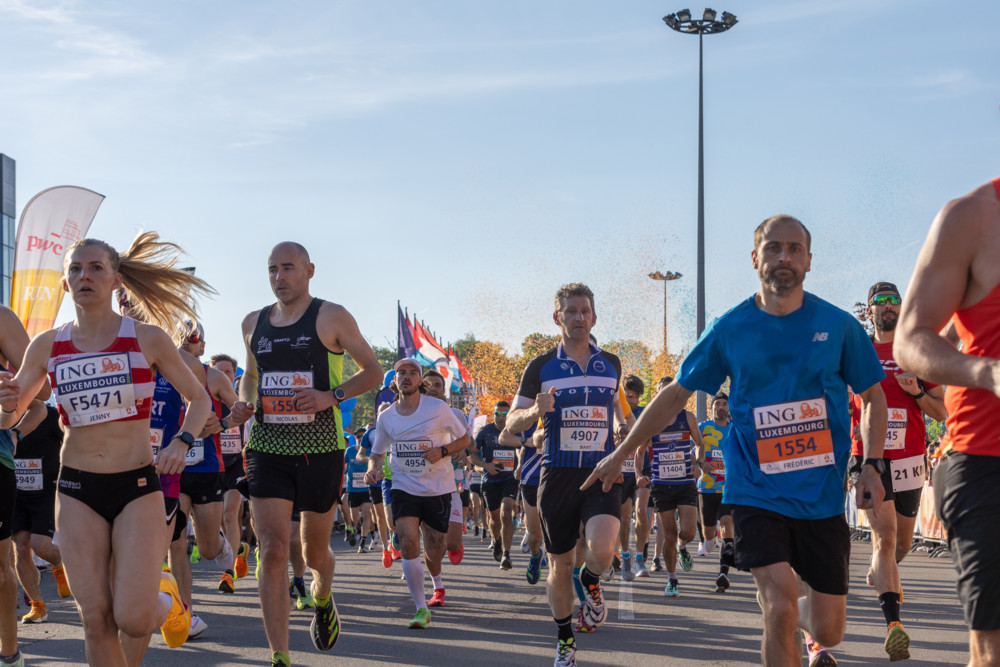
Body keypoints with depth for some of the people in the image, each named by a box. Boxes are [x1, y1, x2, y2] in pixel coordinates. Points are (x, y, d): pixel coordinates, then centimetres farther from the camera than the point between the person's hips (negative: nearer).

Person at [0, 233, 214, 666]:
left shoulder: (147, 339, -3)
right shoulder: (46, 346, 3)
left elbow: (199, 399, 9)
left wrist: (181, 443, -10)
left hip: (137, 487, -2)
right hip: (77, 490, 2)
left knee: (134, 621, -12)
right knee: (96, 621, -2)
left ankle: (165, 597, 23)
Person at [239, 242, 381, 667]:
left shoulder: (331, 317, -1)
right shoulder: (253, 323, 11)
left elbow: (373, 370, 2)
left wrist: (332, 397, -14)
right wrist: (244, 404, 6)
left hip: (320, 451, -2)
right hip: (267, 450, 2)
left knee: (315, 552, 11)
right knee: (273, 551, -12)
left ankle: (323, 600, 48)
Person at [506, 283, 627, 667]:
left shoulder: (610, 364, 7)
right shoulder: (541, 367, 1)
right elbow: (512, 424, 2)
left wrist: (621, 427, 8)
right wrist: (535, 411, -18)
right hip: (558, 474, 0)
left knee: (602, 549, -24)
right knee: (560, 566, 6)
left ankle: (591, 583, 12)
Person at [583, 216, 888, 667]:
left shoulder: (838, 325, -2)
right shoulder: (730, 329, -1)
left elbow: (873, 396, 10)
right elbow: (676, 395, 9)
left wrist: (872, 465, -4)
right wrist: (621, 454, 12)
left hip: (822, 497, 1)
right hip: (756, 492, -1)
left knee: (828, 630, 7)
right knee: (780, 610, -20)